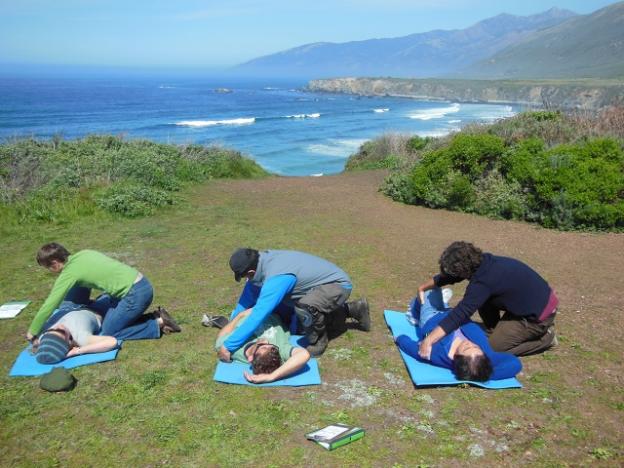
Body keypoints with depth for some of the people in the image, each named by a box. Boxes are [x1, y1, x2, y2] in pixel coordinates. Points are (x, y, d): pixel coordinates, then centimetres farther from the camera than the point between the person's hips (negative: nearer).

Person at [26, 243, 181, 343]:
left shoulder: (69, 273, -9)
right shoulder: (82, 254, 11)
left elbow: (49, 306, -4)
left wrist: (32, 332, 7)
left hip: (136, 293, -9)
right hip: (140, 284, 9)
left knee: (109, 333, 3)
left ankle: (158, 324, -1)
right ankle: (155, 317, 14)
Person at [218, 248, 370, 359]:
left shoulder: (277, 278, -36)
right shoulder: (263, 259, -11)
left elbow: (257, 316, -39)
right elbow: (250, 290, 4)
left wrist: (228, 346, -34)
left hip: (338, 284, -10)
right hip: (323, 285, 10)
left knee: (304, 306, -36)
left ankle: (318, 341, -8)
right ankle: (353, 309, 30)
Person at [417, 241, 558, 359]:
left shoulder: (483, 282, -29)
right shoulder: (483, 262, -4)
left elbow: (460, 313, -35)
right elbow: (449, 276, 10)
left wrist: (429, 340, -37)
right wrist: (423, 287, 17)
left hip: (540, 314, -8)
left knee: (493, 347, -3)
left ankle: (545, 337, 6)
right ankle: (495, 333, 15)